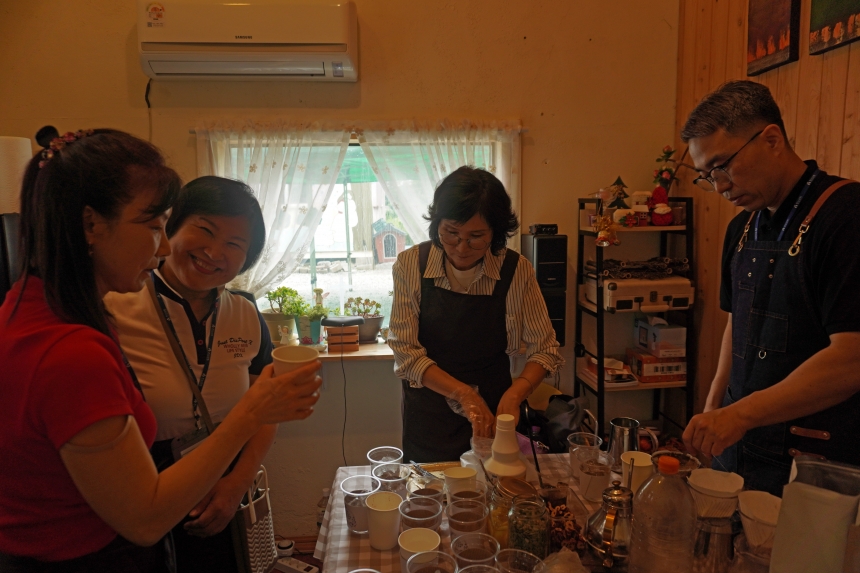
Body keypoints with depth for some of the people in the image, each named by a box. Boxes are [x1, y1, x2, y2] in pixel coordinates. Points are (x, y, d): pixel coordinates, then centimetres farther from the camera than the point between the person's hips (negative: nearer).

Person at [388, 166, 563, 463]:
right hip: (428, 414, 0)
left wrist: (514, 394, -25)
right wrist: (463, 393, -26)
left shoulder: (517, 270, -14)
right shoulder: (410, 265, -15)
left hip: (491, 410, 0)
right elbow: (405, 350, -16)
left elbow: (545, 349, -8)